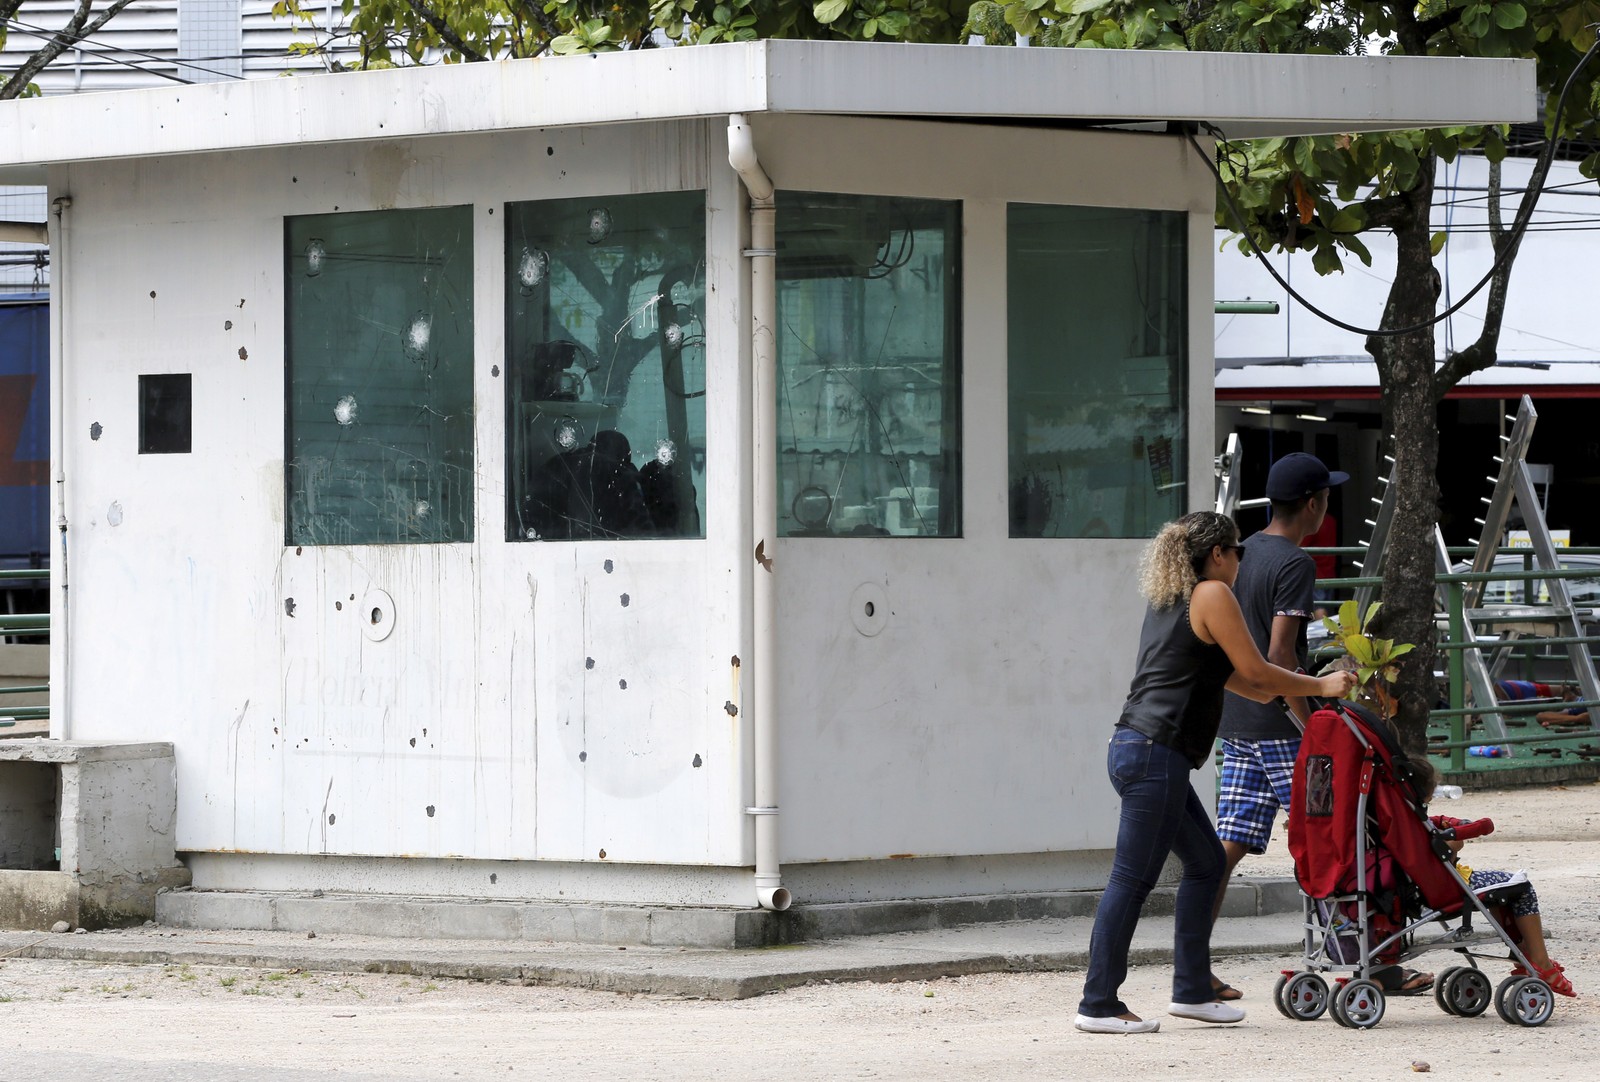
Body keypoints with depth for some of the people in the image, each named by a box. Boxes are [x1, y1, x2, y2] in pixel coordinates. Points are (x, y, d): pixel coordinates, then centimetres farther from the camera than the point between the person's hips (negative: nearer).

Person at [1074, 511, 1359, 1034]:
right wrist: (1320, 686, 8)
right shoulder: (1212, 595, -7)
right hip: (1155, 752, -10)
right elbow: (1256, 672, -5)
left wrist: (1276, 692, 36)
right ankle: (1098, 1005, -5)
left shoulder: (1168, 599, 19)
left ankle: (1192, 990, 17)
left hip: (1138, 750, 10)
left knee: (1205, 862, 16)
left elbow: (1221, 670, 31)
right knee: (1132, 878, -7)